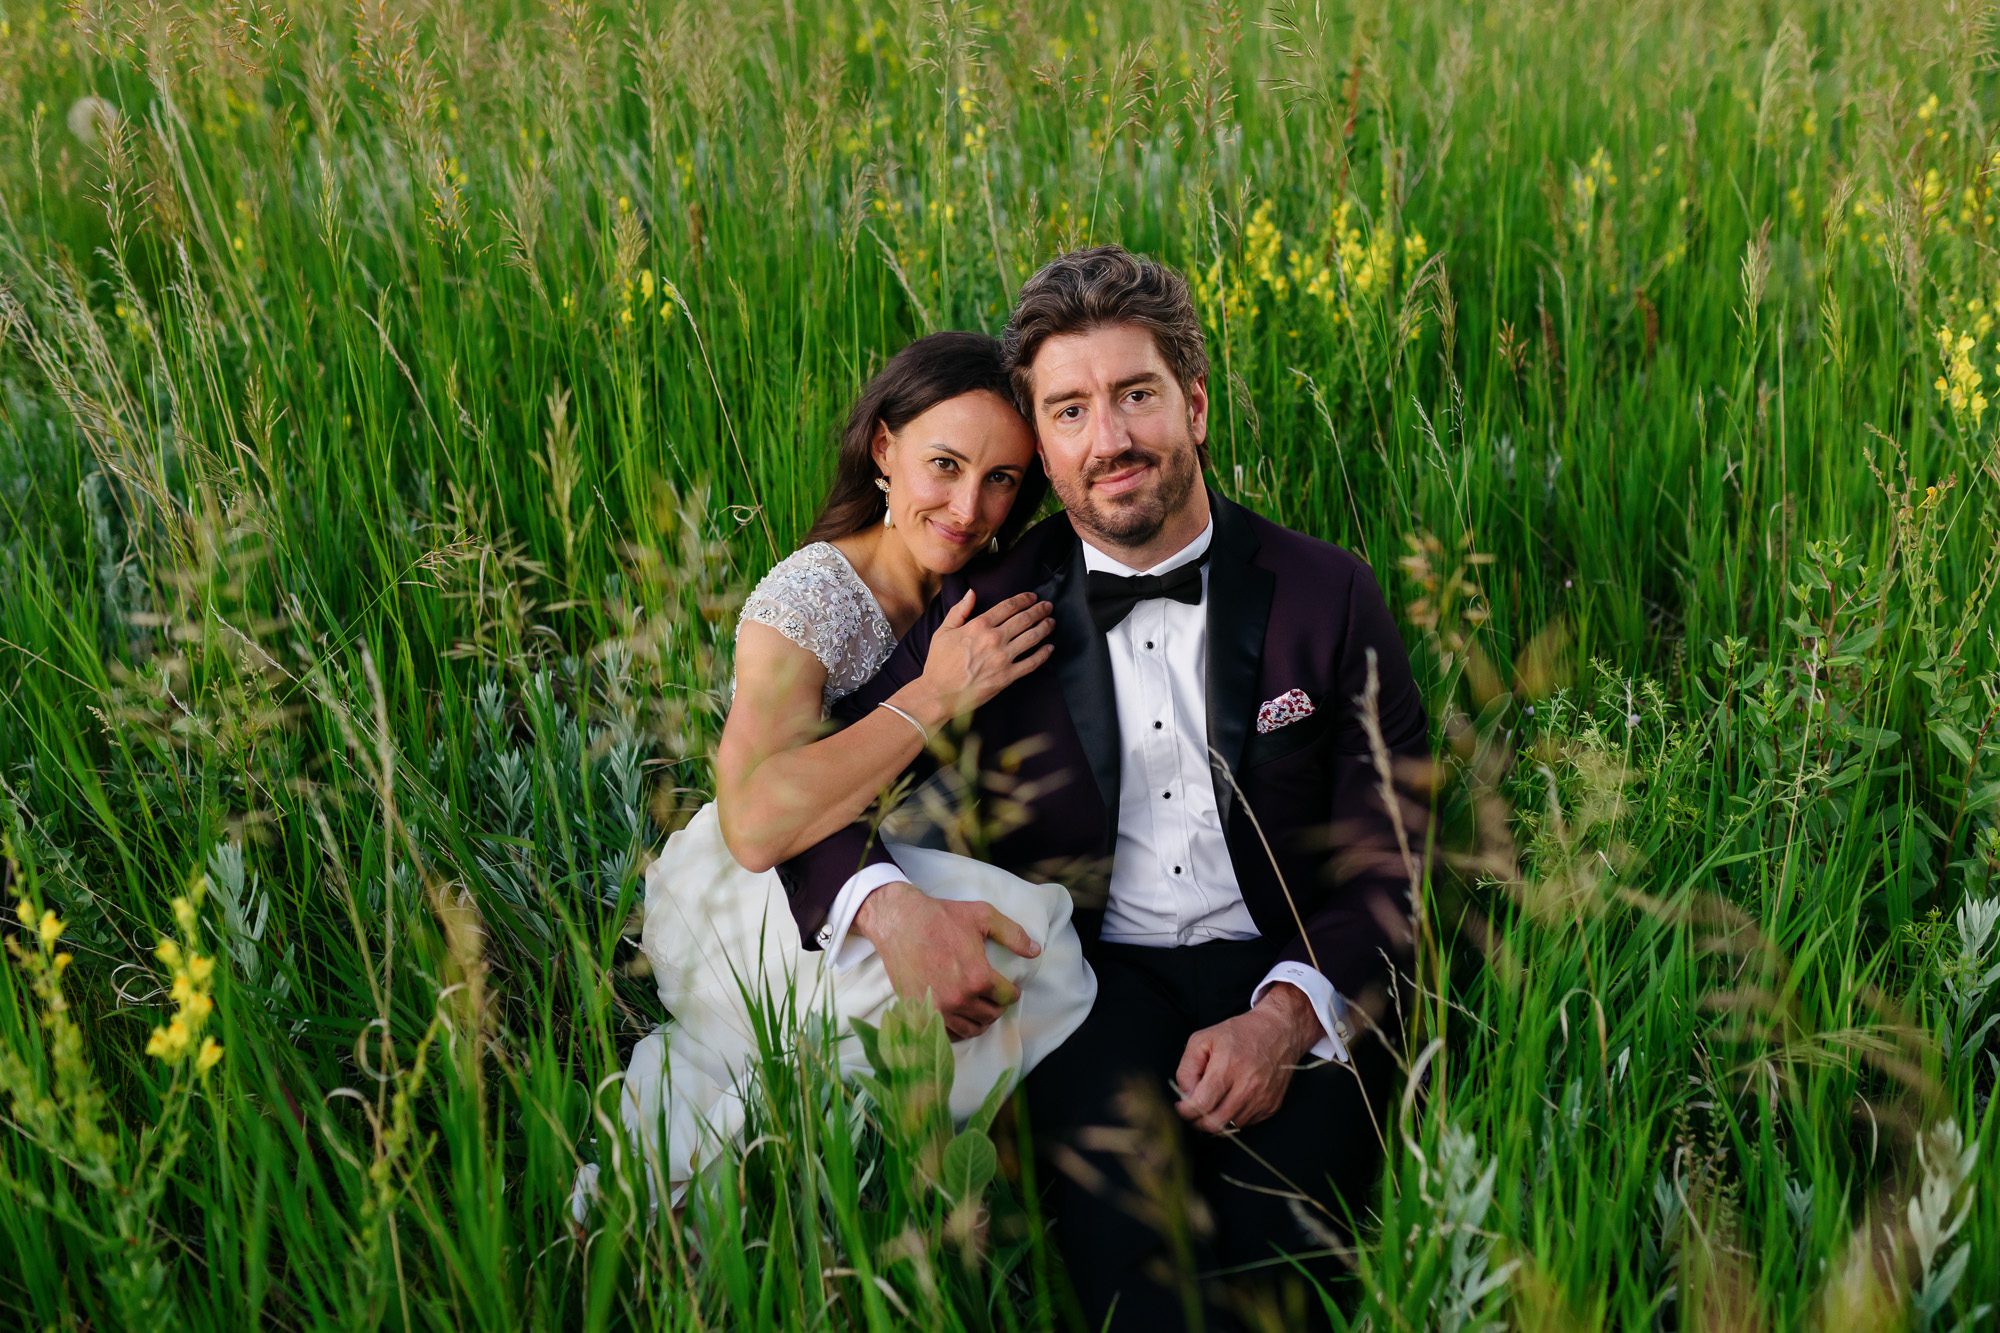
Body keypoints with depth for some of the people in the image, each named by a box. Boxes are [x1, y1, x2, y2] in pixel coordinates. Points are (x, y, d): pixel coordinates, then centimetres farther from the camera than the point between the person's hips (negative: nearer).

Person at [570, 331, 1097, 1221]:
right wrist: (937, 694, -26)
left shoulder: (986, 594, 5)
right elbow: (756, 823, -29)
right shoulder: (812, 596, -16)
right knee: (1022, 941, -30)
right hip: (739, 898, -7)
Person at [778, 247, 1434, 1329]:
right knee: (1111, 1131, -33)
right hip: (1092, 983, 0)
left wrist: (1286, 1013, -17)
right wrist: (887, 904, -16)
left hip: (1292, 976, 1)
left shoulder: (1326, 594, 5)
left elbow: (1390, 864, 3)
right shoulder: (986, 611, 5)